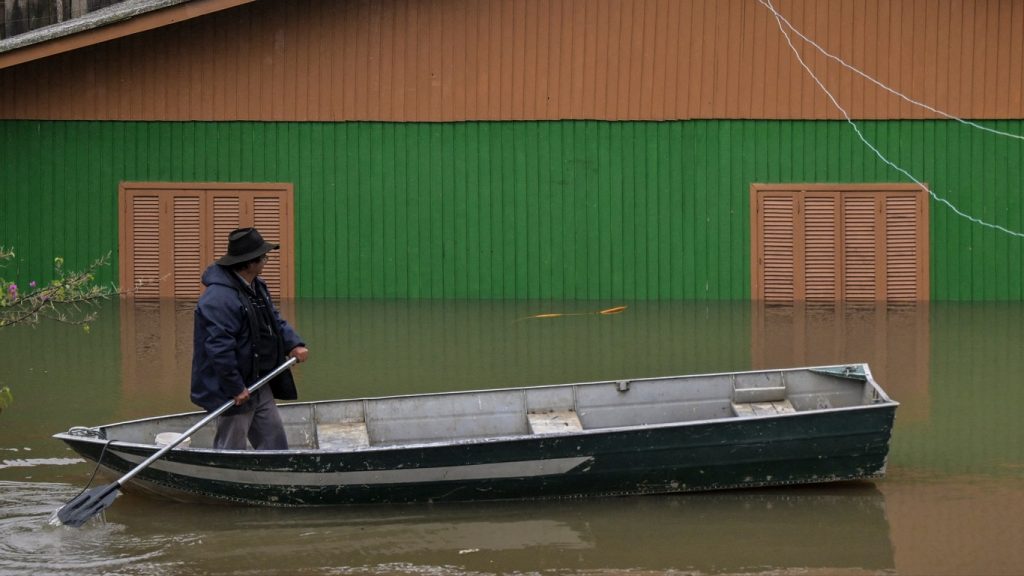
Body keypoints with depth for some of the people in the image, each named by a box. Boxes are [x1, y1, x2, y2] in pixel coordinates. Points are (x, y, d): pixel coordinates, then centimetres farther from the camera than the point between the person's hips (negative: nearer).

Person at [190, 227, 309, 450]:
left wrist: (293, 344, 2)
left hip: (258, 385, 10)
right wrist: (235, 388, -25)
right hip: (232, 391, -10)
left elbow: (275, 321, 21)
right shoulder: (220, 297, -25)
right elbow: (219, 347, -28)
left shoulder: (256, 287, 10)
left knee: (275, 445, 13)